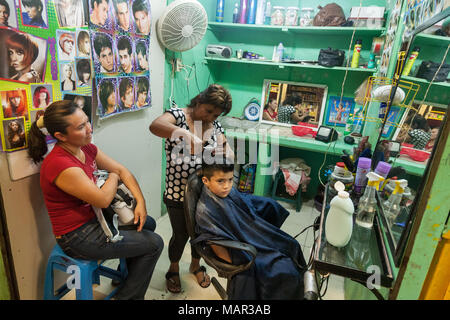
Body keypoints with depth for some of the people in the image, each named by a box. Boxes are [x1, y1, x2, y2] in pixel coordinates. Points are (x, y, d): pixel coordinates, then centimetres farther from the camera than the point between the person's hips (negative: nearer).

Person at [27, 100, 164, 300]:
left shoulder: (87, 148, -3)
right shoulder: (60, 165, -30)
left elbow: (121, 170, 1)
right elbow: (103, 199, -28)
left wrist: (140, 201, -10)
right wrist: (113, 177, -7)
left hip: (93, 219, 9)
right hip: (78, 238, -9)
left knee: (147, 224, 20)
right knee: (154, 244, -5)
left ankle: (126, 275, 37)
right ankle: (127, 295, 16)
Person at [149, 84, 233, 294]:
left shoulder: (215, 126, 4)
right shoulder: (178, 115, -12)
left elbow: (227, 154, 3)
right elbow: (155, 126, -33)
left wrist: (224, 152, -20)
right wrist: (184, 133, -48)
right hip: (178, 195, -4)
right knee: (181, 234, 11)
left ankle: (196, 264, 50)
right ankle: (174, 269, 43)